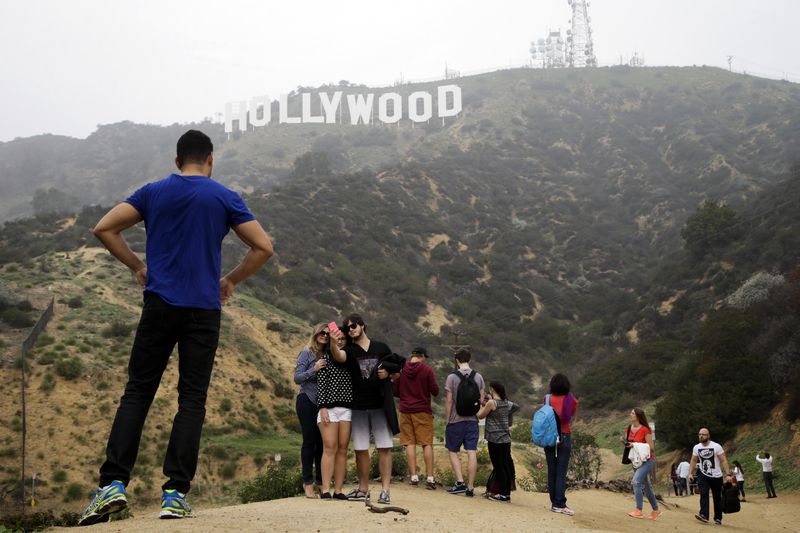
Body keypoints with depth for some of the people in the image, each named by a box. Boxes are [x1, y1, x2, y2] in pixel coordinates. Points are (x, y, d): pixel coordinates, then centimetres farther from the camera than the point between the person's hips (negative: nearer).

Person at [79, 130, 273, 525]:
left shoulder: (152, 192, 8)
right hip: (203, 311, -1)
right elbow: (263, 248, 1)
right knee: (192, 400, 2)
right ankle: (175, 493, -2)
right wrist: (232, 280, 13)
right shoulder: (225, 198, 4)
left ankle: (114, 483, -4)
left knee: (137, 393, 7)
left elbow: (104, 229, 5)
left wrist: (137, 266, 14)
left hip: (159, 305, 1)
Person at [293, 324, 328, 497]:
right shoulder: (306, 354, -3)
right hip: (307, 402, -4)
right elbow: (297, 378, -8)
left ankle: (320, 480, 11)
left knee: (322, 441, 3)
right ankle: (308, 482, -1)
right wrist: (314, 369, -20)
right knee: (309, 440, -5)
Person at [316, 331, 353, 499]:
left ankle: (338, 490, 4)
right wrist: (323, 407, -11)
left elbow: (354, 384, 16)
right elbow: (321, 384, -3)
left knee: (342, 449, 1)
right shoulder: (325, 357, 3)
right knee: (330, 448, -10)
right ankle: (325, 490, -10)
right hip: (329, 407, -4)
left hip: (347, 408, 4)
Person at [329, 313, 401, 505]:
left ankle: (385, 489, -3)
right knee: (361, 449, 5)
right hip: (358, 407, 0)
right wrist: (333, 343, -42)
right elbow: (338, 357, -20)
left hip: (380, 405, 0)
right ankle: (363, 488, 15)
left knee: (384, 447, -5)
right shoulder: (350, 350, 4)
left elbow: (397, 369, 17)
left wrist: (388, 372, -6)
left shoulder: (381, 348, 8)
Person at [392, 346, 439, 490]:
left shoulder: (401, 370, 2)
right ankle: (430, 477, -3)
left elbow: (395, 391, 6)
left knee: (410, 443, 5)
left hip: (405, 411, 2)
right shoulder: (427, 370, -7)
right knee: (427, 444, 1)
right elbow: (435, 391, -5)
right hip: (423, 411, -2)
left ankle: (414, 476, 1)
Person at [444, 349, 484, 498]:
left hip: (456, 420, -3)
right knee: (472, 453, 2)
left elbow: (449, 401, -7)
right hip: (472, 420, 3)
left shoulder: (452, 377, -8)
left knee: (452, 451, 9)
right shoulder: (478, 377, 4)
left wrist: (447, 419, 2)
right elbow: (481, 400, 7)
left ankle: (460, 482, -3)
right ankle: (470, 487, 2)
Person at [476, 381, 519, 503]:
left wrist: (484, 404, 10)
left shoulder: (491, 403, -13)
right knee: (506, 466, 11)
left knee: (499, 466, -2)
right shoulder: (506, 403, 7)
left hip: (495, 440, -7)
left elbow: (480, 415, -6)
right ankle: (507, 492, 17)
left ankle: (503, 494, 0)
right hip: (506, 439, 7)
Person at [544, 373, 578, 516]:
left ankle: (554, 502, 11)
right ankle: (559, 504, -8)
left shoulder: (548, 398, -2)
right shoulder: (571, 400, -3)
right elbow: (572, 417, 7)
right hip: (565, 437, -1)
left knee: (551, 471, 8)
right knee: (561, 472, -3)